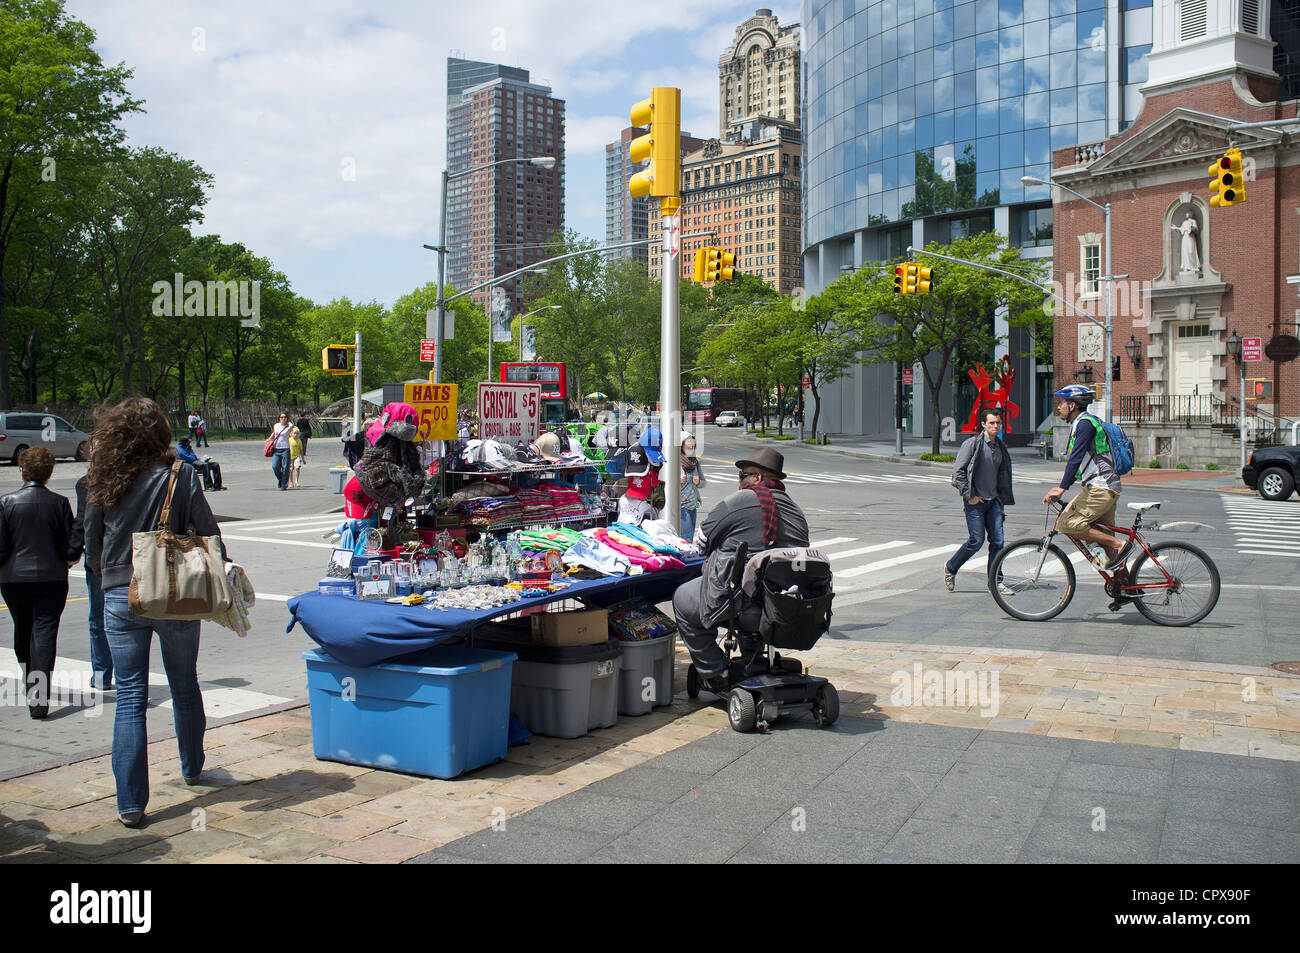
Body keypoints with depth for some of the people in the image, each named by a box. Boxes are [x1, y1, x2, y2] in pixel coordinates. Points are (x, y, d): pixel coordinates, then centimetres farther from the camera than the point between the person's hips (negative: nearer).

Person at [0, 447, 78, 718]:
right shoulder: (59, 503, -7)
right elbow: (73, 546, -5)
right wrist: (65, 560, 16)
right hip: (52, 578, -1)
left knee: (23, 633, 18)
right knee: (45, 633, 0)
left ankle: (30, 688, 31)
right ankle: (40, 696, -10)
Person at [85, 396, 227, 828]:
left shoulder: (103, 483, -2)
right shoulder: (180, 475, -8)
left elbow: (92, 549, 7)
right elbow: (208, 533, -6)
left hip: (120, 598, 1)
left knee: (129, 697, 4)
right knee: (185, 686, 19)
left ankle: (131, 802, 3)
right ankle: (192, 768, 38)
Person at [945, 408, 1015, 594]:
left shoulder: (1001, 447, 13)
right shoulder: (973, 443, -7)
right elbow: (958, 471, -10)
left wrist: (1002, 504, 19)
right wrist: (969, 495, -13)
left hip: (993, 501, 6)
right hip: (975, 502, -6)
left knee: (997, 541, 0)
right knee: (977, 540, -6)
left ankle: (995, 581, 9)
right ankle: (950, 568, 15)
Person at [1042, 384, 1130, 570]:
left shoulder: (1085, 423, -12)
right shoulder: (1079, 424, 19)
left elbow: (1076, 457, -21)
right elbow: (1076, 459, 25)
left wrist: (1062, 488, -26)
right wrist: (1061, 487, 22)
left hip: (1101, 488, -10)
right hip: (1107, 488, 10)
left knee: (1067, 525, -14)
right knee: (1104, 533, 13)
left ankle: (1120, 544, -11)